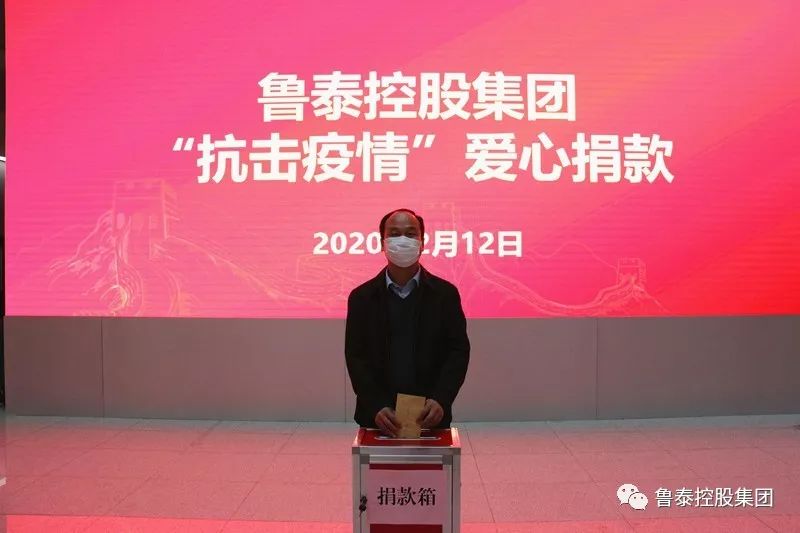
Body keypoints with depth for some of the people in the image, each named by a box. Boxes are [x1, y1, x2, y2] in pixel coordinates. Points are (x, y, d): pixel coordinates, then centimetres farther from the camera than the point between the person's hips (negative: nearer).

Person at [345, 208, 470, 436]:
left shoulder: (445, 294, 1)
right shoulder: (362, 297, 2)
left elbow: (459, 351, -1)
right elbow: (355, 356, -2)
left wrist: (441, 401, -15)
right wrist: (375, 407, -14)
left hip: (430, 417, 0)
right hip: (377, 418, 0)